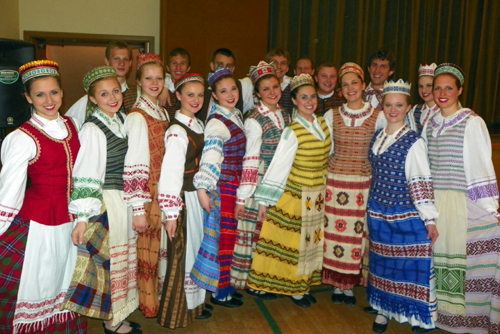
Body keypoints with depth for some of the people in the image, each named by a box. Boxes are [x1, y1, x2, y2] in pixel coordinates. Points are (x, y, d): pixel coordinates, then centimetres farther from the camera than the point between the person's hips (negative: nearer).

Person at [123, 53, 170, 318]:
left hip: (163, 192, 7)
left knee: (160, 247, 17)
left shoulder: (162, 112, 9)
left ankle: (158, 295, 34)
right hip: (146, 193, -7)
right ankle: (146, 302, 23)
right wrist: (138, 209, -20)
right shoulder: (137, 117, -14)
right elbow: (134, 167, -19)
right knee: (146, 250, 5)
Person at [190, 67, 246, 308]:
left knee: (229, 237, 15)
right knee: (224, 237, 1)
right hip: (222, 186, -8)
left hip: (235, 184, 8)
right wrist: (202, 189, -24)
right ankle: (220, 293, 14)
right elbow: (210, 156, -21)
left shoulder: (237, 116, 11)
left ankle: (225, 285, 28)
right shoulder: (217, 122, -15)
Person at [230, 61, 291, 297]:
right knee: (257, 231, 3)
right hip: (260, 183, -6)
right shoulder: (254, 121, -13)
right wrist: (242, 197, -16)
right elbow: (251, 161, -16)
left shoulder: (284, 114, 8)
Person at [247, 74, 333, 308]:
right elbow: (278, 167, -19)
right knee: (294, 242, 6)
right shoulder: (292, 131, -18)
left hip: (317, 196, 7)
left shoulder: (322, 124, 1)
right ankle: (293, 290, 23)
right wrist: (264, 201, -18)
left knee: (311, 240, 16)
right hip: (296, 195, -6)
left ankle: (303, 285, 32)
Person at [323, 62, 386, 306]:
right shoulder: (332, 116, 2)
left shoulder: (378, 117, -2)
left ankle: (350, 285, 21)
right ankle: (337, 284, 21)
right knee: (335, 230, 4)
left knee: (357, 233, 4)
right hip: (335, 180, 1)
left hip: (362, 183, -1)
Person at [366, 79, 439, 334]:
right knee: (382, 261, 13)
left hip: (407, 215, -5)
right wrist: (372, 207, 13)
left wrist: (430, 219, -17)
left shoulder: (413, 142, -10)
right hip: (378, 211, 5)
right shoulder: (377, 137, 7)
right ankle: (384, 309, 29)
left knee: (411, 264, 1)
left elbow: (421, 183, -13)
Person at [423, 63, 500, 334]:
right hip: (434, 201, 5)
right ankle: (440, 312, 24)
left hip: (464, 202, -5)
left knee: (463, 257, -1)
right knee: (437, 254, 10)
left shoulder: (472, 123, -6)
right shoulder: (430, 124, 10)